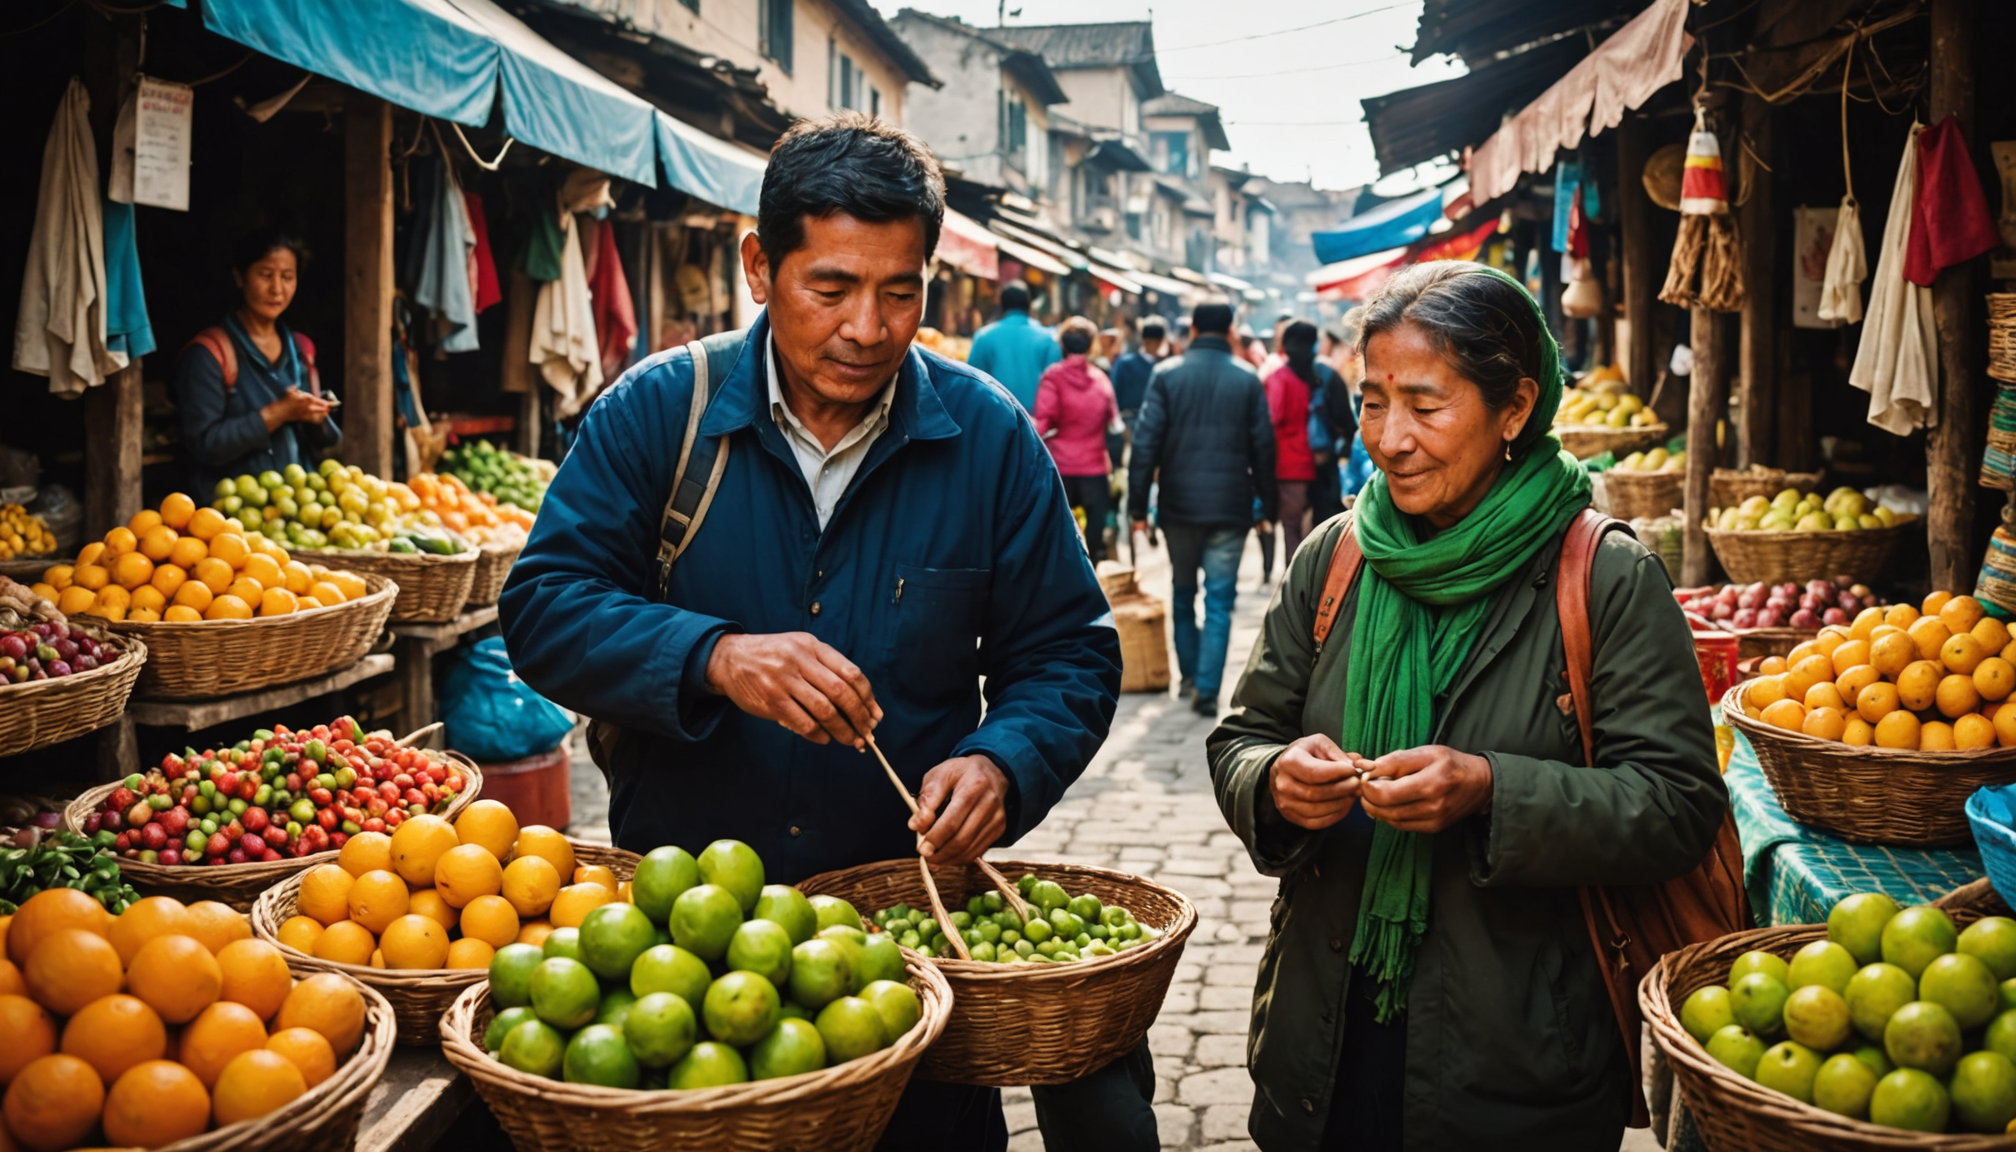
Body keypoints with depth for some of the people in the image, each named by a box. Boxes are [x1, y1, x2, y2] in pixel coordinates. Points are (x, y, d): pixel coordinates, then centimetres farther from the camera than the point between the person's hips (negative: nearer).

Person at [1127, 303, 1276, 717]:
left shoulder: (1166, 374, -2)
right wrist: (1265, 506, 10)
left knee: (1183, 592, 19)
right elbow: (1263, 446, 2)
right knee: (1219, 600, 1)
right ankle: (1206, 688, -5)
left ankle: (1189, 675, 25)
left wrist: (1138, 504, -1)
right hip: (1230, 508, -1)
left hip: (1179, 504, 1)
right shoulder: (1247, 379, 0)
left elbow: (1146, 442, -5)